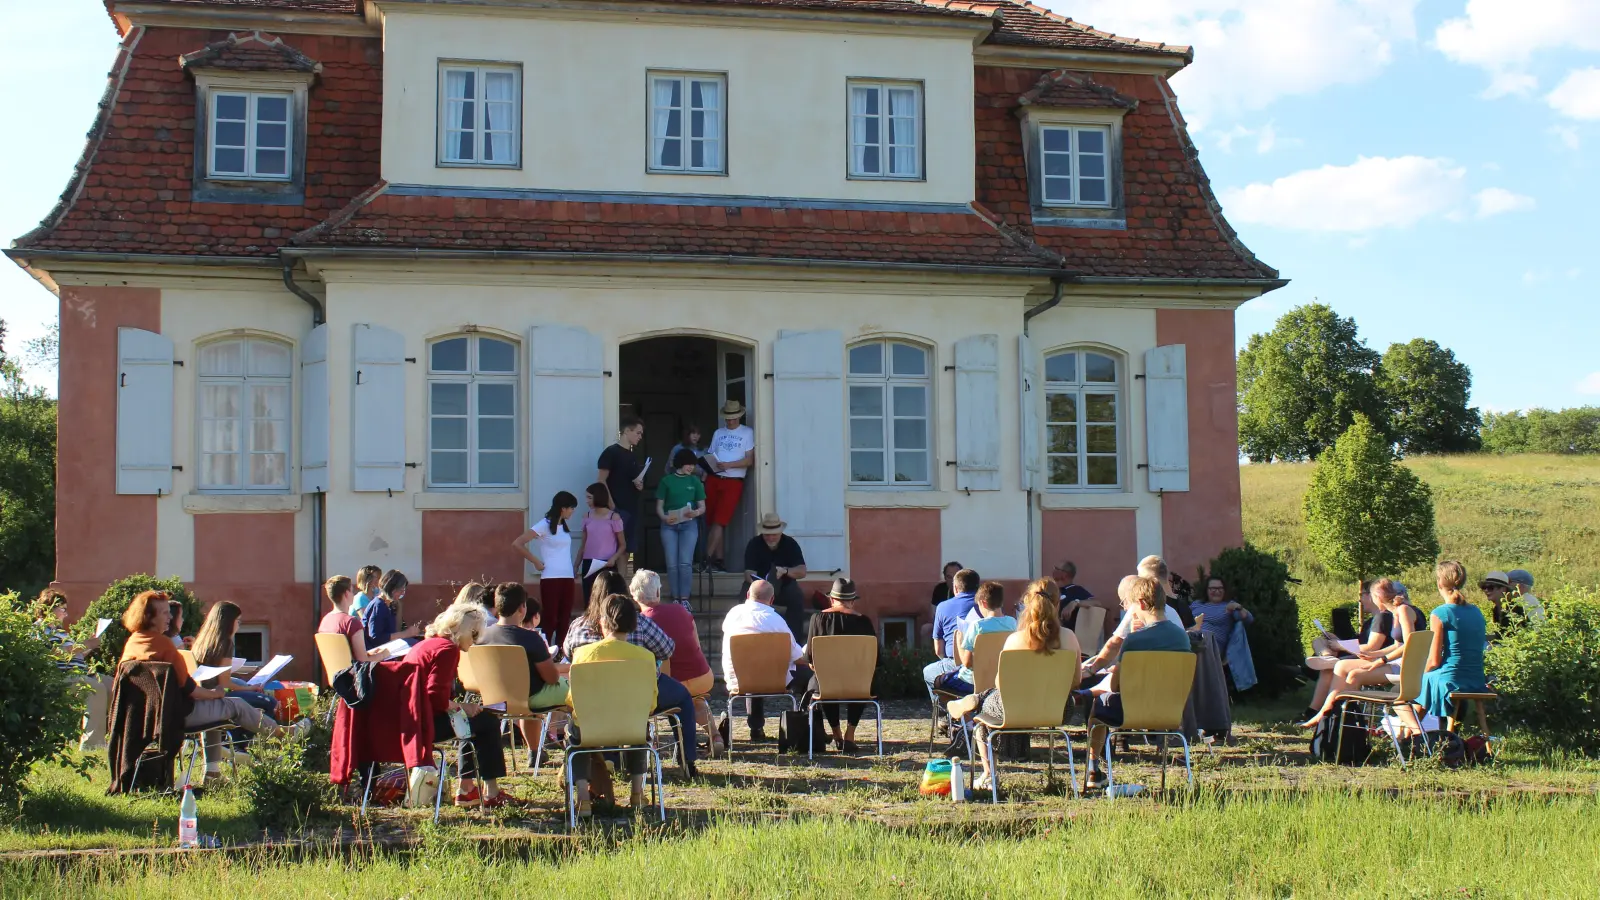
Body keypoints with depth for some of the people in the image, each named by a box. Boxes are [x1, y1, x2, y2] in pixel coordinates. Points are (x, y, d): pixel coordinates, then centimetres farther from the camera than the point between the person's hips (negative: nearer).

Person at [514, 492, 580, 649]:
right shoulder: (545, 525, -6)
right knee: (550, 619, -5)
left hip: (568, 578, 6)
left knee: (565, 619, 5)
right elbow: (517, 544, -10)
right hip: (551, 579, -6)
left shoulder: (564, 526, 14)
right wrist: (536, 561, -8)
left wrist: (574, 576, 8)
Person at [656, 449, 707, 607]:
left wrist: (696, 512, -13)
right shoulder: (666, 481, 7)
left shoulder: (695, 481, 9)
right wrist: (664, 517, -14)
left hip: (688, 525, 0)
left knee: (685, 563, -10)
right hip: (669, 525, 0)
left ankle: (685, 598, -8)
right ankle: (675, 598, 3)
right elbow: (659, 506, 6)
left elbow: (703, 507, 9)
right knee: (672, 564, -3)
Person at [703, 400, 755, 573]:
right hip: (714, 480, 4)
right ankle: (718, 561, 7)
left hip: (733, 481, -4)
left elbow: (749, 460, -3)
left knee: (719, 521, -10)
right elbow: (710, 457, 15)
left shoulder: (747, 433, 4)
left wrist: (728, 465, -15)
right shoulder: (718, 433, 18)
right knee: (714, 522, 2)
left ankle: (707, 559, -9)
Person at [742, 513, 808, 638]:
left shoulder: (791, 544, -8)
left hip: (785, 585, 1)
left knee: (798, 598, -31)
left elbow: (802, 571, -15)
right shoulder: (754, 545, -10)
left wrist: (785, 571, -37)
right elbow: (749, 572, -19)